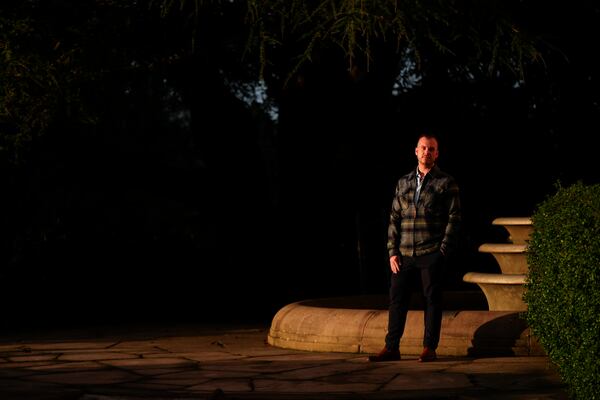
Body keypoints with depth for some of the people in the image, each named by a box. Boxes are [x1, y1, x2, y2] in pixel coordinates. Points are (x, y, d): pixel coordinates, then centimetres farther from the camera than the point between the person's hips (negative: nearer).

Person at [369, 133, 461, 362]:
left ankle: (429, 348, 7)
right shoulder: (403, 183, 13)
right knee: (397, 300, 1)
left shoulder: (446, 183, 3)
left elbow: (454, 217, -1)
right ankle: (391, 348, 5)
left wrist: (443, 250, -9)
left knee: (432, 300, 1)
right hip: (404, 254, 3)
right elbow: (394, 219, 12)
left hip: (431, 254, -3)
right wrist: (392, 252, 4)